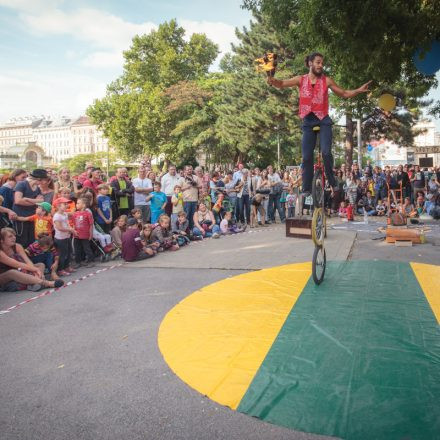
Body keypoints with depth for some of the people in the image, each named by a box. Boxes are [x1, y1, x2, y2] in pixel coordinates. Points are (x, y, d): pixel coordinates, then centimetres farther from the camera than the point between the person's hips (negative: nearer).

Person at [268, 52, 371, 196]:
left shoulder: (327, 80, 6)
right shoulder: (300, 80, 6)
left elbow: (344, 93, 14)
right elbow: (282, 84, 1)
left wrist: (358, 90, -2)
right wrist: (272, 80, -21)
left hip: (323, 120, -1)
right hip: (308, 121, 1)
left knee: (326, 152, -15)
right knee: (307, 156, 0)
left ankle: (332, 183, 5)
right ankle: (306, 189, 8)